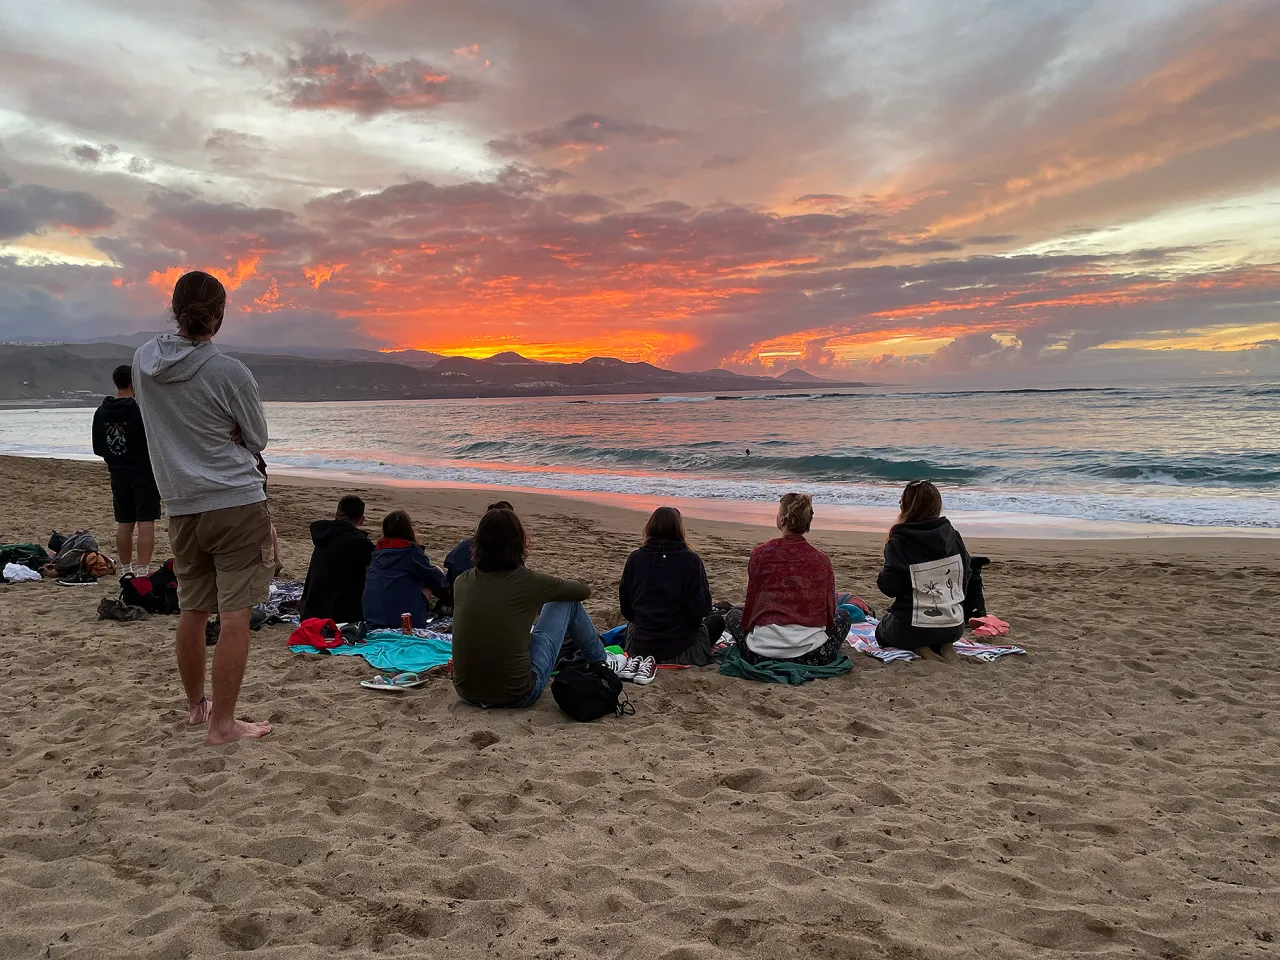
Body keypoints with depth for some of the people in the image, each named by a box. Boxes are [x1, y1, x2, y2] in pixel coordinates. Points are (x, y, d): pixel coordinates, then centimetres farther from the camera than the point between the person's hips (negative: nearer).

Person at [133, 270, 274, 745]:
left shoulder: (144, 360, 4)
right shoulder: (230, 373, -13)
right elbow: (257, 440, 1)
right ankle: (222, 723, 3)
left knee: (192, 610, 16)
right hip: (236, 503, -6)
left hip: (181, 506, 6)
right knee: (234, 614, -1)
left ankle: (195, 705, 32)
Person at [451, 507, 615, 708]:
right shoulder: (527, 582, -13)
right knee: (569, 601, 9)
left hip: (467, 694, 5)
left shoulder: (461, 582, -1)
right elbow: (584, 590, 6)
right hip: (517, 696, -5)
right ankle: (601, 663, 32)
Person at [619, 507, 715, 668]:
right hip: (681, 651, -2)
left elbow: (626, 608, 1)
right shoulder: (691, 561, -15)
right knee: (716, 621, 28)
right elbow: (702, 609, -14)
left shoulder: (635, 559, -7)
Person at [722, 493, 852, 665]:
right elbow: (829, 611, 8)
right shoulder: (822, 560, 0)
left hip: (763, 653, -1)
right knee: (843, 617, 31)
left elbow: (751, 604, 4)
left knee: (732, 615, 30)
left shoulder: (760, 554, -3)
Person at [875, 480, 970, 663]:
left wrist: (881, 577, 6)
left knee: (882, 632, 29)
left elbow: (888, 587, -15)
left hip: (912, 627, -4)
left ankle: (918, 648, -2)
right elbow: (965, 579, 6)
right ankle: (944, 645, 4)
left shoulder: (899, 541, -16)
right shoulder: (953, 535, -1)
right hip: (955, 627, 4)